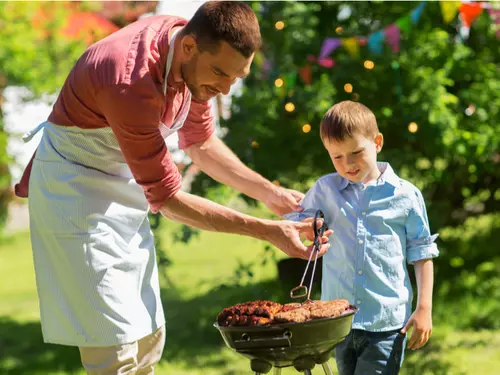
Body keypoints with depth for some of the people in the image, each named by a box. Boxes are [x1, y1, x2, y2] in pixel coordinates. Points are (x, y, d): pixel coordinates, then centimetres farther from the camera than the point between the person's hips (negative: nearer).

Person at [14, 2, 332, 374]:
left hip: (124, 186, 9)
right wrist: (265, 230, -26)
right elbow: (166, 197, -26)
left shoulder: (196, 56, -8)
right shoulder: (131, 84, -34)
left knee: (148, 337, 10)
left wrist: (272, 194, 1)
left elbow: (201, 144, 10)